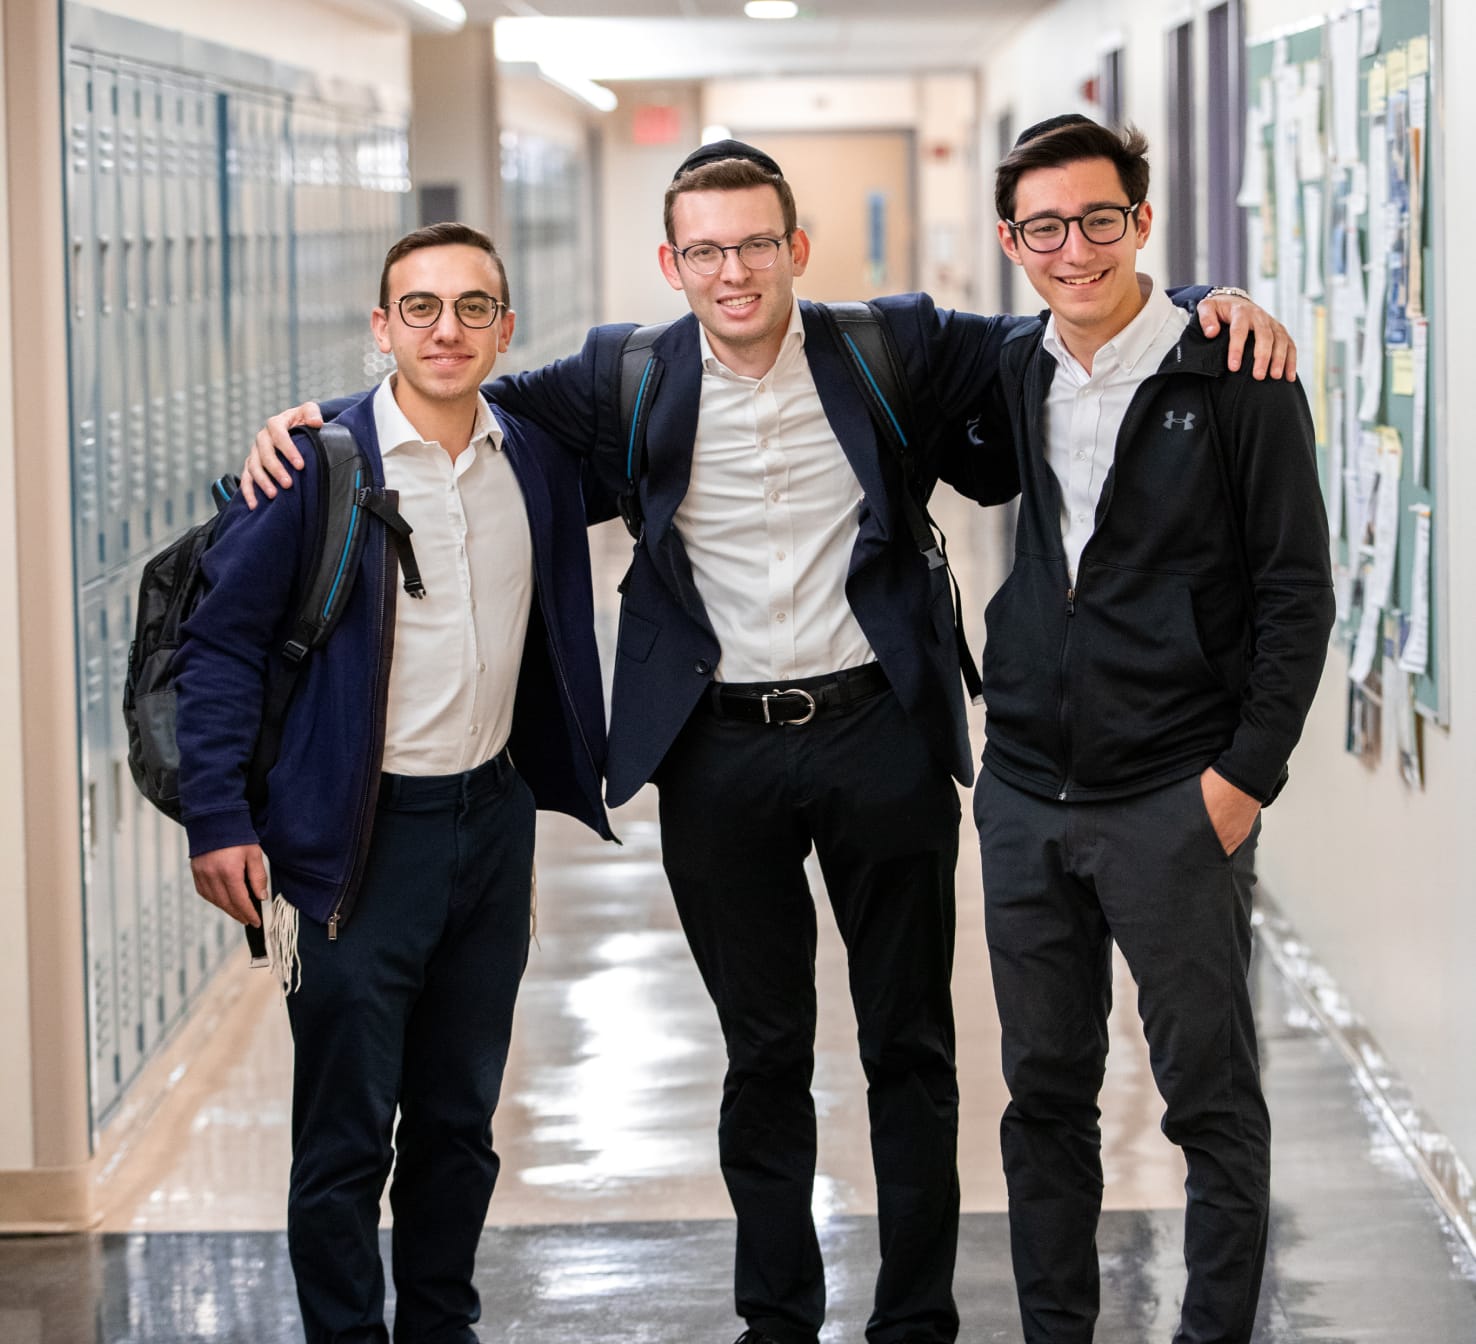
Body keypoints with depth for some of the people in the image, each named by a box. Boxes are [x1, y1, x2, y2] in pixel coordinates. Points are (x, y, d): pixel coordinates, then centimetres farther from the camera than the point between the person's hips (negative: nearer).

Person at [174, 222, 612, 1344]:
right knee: (346, 1135, 0)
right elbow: (222, 644, -8)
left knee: (461, 1121, 14)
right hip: (359, 833, -4)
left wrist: (564, 781, 8)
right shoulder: (315, 462, -10)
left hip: (492, 819, 5)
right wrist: (218, 820, -12)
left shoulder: (541, 460, 3)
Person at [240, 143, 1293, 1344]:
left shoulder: (895, 350, -2)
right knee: (763, 1051, 11)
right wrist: (313, 422, -3)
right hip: (722, 758, 1)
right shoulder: (629, 380, 0)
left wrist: (1214, 306, -10)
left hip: (881, 735, 0)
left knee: (911, 1048, 8)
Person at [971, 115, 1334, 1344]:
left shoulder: (1235, 379, -7)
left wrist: (1247, 774, -12)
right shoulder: (1010, 378, 7)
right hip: (1025, 797, 5)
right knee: (1045, 1092, 12)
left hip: (1178, 802, -5)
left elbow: (1298, 590, -6)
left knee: (1212, 1096, 3)